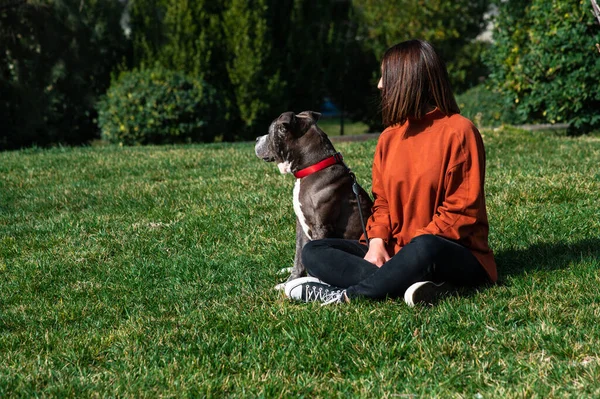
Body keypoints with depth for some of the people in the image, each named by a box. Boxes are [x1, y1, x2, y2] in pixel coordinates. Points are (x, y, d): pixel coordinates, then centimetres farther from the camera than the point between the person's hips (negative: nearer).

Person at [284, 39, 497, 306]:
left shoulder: (458, 131, -9)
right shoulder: (389, 137, 10)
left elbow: (462, 211, -13)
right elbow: (382, 201, 12)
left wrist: (412, 248, -20)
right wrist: (377, 241, -10)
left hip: (456, 257, -7)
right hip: (393, 252, 7)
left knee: (425, 249, -41)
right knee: (314, 252, -9)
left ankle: (344, 296, -28)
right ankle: (410, 282, -29)